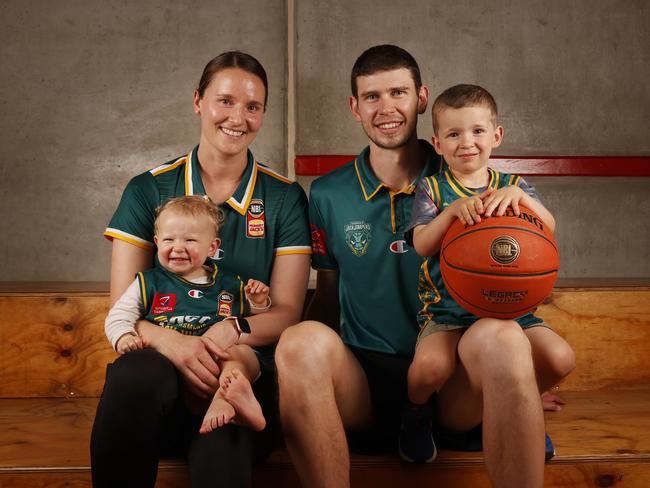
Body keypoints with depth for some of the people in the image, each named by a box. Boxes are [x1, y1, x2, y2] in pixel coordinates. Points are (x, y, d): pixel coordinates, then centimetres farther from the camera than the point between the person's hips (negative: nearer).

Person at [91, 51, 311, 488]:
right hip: (161, 359, 2)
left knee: (223, 436, -38)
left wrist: (233, 331, -18)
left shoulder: (285, 198, 8)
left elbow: (287, 311, 5)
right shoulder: (149, 191, 8)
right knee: (137, 373, -35)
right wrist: (172, 342, -21)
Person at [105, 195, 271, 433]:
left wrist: (258, 303, 9)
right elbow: (119, 316, 14)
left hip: (222, 358, 2)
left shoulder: (229, 285, 21)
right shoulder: (149, 283, 17)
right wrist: (124, 337, -7)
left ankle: (222, 401, -50)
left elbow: (252, 321, 30)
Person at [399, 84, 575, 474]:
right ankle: (417, 410, 8)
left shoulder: (512, 186, 10)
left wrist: (519, 196, -28)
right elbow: (423, 245, -10)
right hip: (447, 309, -2)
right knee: (430, 365, -31)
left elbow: (548, 227, -9)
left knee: (560, 358, -21)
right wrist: (454, 209, -27)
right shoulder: (433, 189, 4)